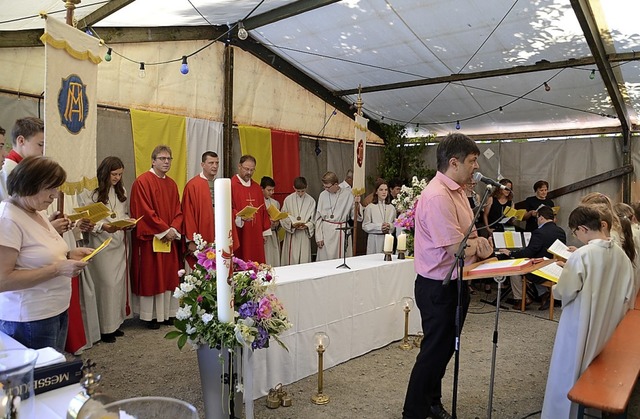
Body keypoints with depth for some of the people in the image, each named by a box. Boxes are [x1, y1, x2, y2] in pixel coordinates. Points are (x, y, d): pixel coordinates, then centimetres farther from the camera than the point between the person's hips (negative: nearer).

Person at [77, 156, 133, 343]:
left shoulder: (121, 191, 12)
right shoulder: (89, 193, -8)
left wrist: (128, 222, -2)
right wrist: (103, 226, -23)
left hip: (120, 244, 6)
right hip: (101, 245, -6)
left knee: (119, 282, 8)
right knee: (106, 284, -5)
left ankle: (115, 323, 21)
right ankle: (104, 327, 8)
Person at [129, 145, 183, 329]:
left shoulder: (172, 184, 13)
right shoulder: (142, 182, -9)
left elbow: (178, 211, 10)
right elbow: (145, 212, -15)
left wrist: (174, 229, -7)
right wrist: (164, 230, -15)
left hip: (171, 239, 7)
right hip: (150, 240, -6)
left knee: (169, 276, 9)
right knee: (150, 276, 1)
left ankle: (168, 313, 19)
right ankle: (150, 315, 12)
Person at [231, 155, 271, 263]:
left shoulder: (257, 188, 16)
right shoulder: (231, 185, -6)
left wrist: (265, 232, 13)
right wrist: (240, 217, -29)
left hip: (256, 236, 6)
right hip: (238, 236, -6)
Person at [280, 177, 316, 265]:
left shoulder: (311, 200, 2)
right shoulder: (288, 200, 0)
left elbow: (313, 219, 2)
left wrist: (306, 226, -16)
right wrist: (291, 224, -16)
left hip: (305, 235, 1)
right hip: (291, 234, 0)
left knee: (304, 259, 2)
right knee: (292, 259, -2)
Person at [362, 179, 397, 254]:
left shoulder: (391, 208, 10)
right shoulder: (370, 207, -1)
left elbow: (395, 224, 14)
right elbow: (365, 226, -4)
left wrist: (390, 226, -9)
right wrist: (379, 227, -15)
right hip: (374, 239, -3)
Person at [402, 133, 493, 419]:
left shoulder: (457, 191, 8)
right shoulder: (438, 196, -25)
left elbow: (467, 235, 13)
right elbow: (458, 249, -27)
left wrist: (477, 244, -10)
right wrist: (480, 247, -6)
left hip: (455, 283, 10)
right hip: (439, 288, -10)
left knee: (445, 348, 22)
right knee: (434, 351, 4)